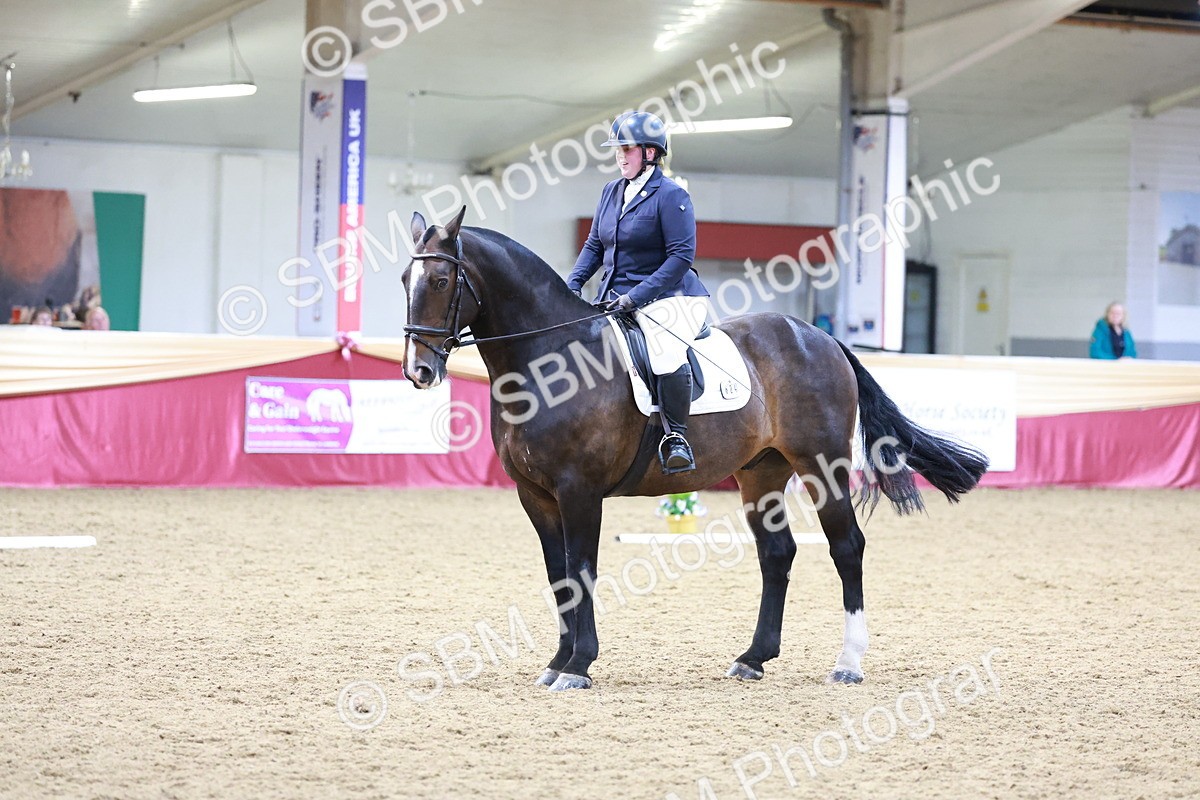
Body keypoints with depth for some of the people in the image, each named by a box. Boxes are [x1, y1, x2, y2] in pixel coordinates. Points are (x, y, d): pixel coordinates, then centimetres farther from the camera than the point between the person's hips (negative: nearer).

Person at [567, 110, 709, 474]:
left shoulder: (670, 195, -10)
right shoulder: (611, 192, 12)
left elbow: (681, 256, -16)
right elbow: (594, 246, 19)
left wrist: (636, 296, -22)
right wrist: (573, 285, 0)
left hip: (666, 297, -8)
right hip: (614, 299, 8)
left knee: (667, 352, -34)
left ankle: (676, 435, -21)